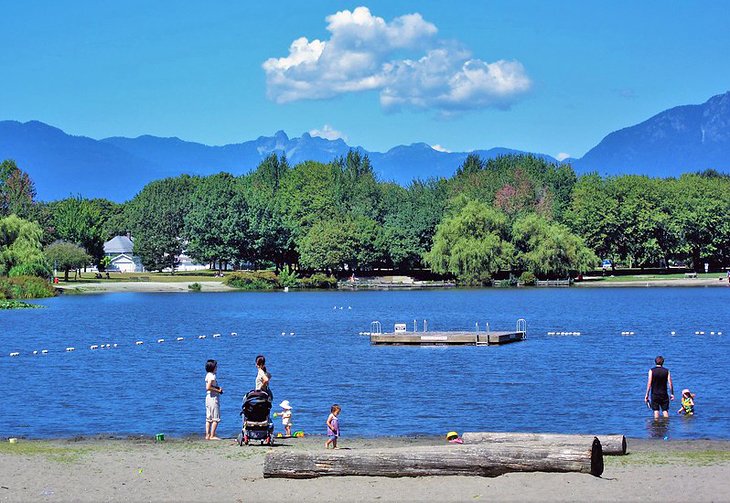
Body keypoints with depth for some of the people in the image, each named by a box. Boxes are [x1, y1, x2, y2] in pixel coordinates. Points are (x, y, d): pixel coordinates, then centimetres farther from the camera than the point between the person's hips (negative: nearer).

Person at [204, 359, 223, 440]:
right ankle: (212, 435, -6)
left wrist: (218, 388, 8)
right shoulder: (212, 376, -15)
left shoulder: (208, 375, 14)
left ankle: (207, 435, 11)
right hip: (213, 398, -10)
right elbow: (208, 387, -24)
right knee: (216, 418, -5)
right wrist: (218, 390, -14)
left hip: (208, 397, 10)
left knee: (208, 418, 10)